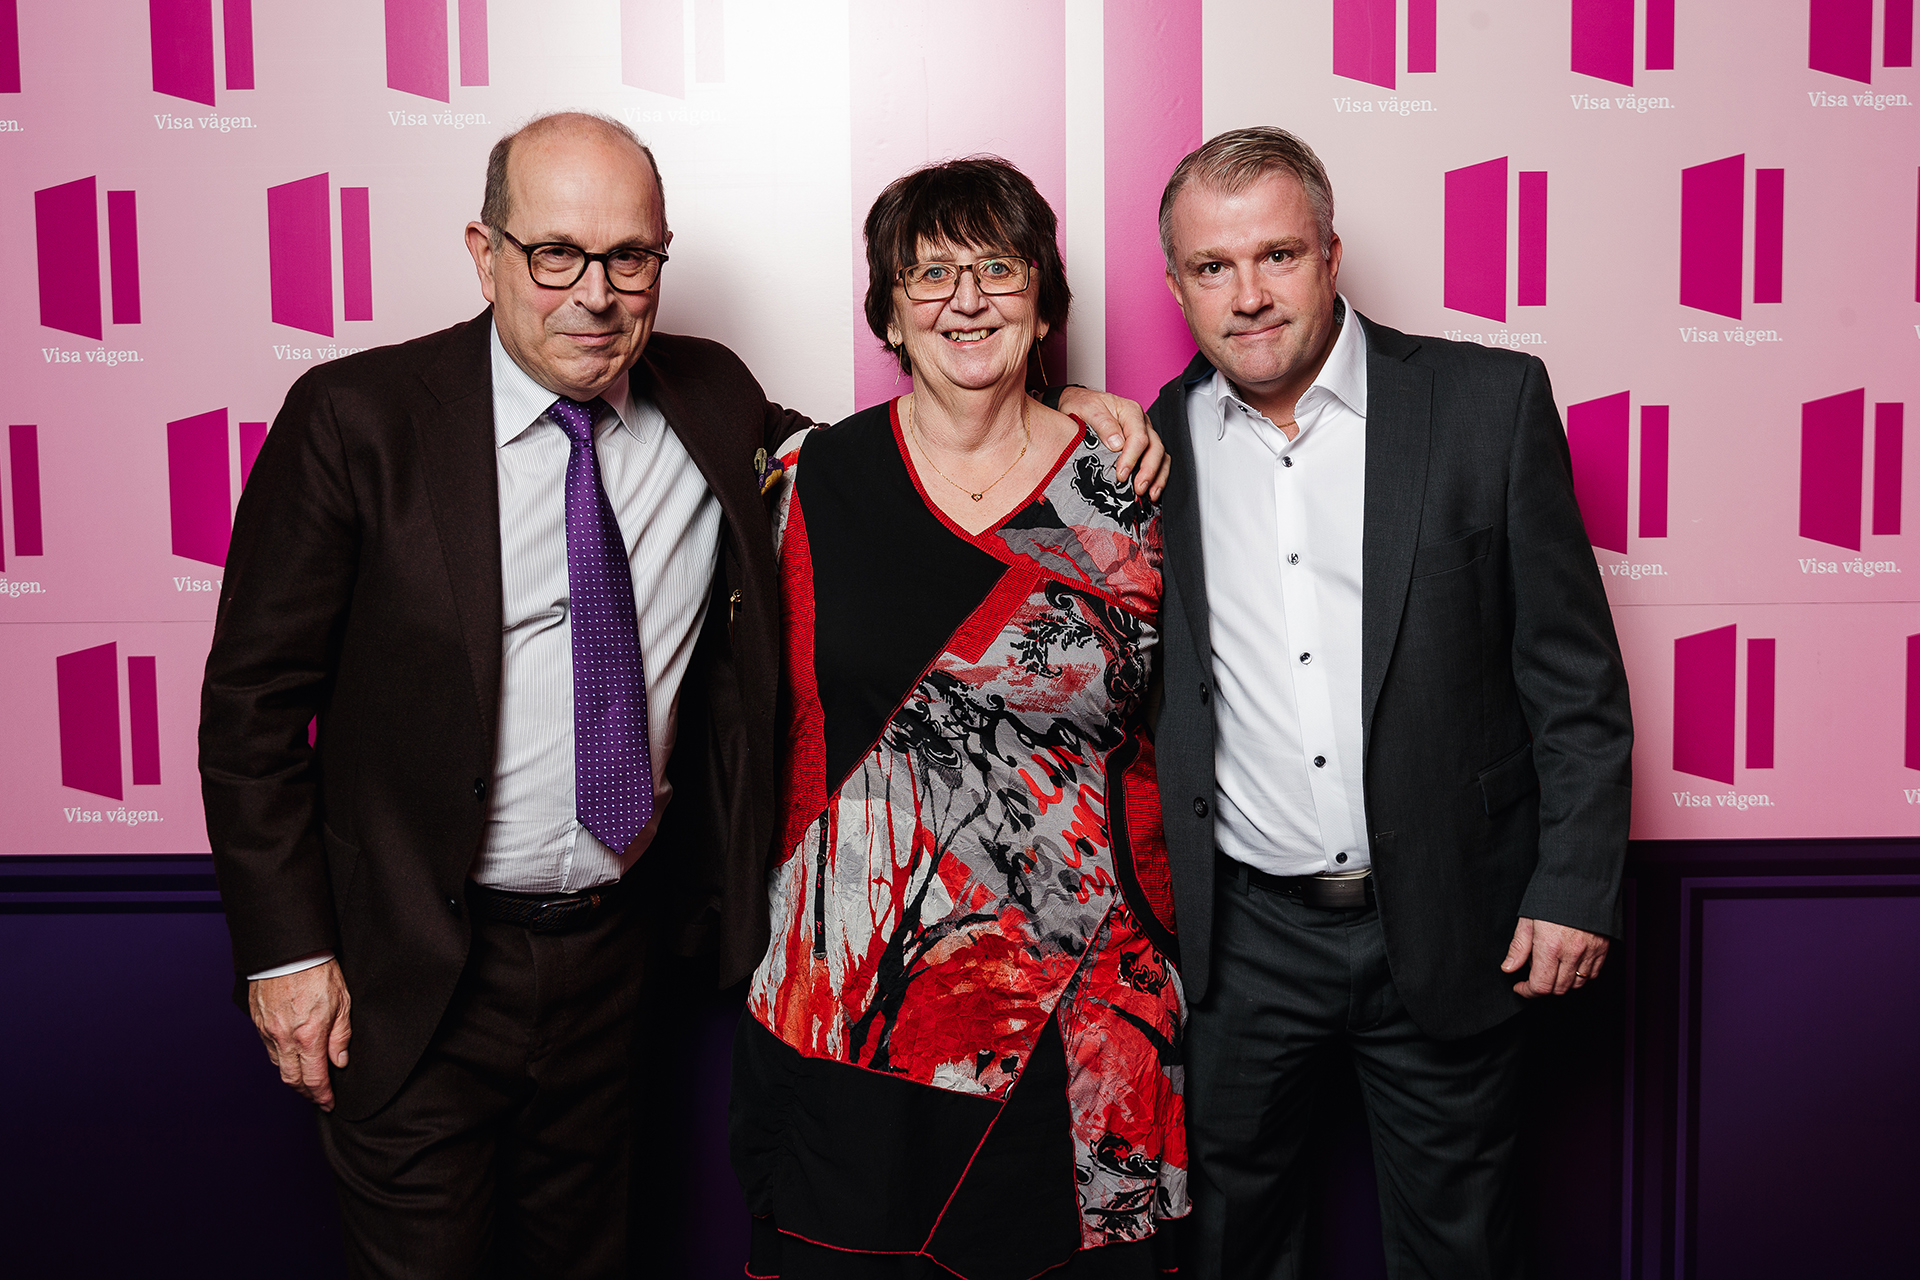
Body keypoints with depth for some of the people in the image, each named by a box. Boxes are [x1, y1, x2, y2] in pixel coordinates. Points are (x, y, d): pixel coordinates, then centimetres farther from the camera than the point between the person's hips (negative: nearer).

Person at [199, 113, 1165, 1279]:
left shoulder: (712, 401, -2)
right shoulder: (358, 419, -13)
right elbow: (255, 699, -8)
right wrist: (288, 948, -11)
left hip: (615, 935, 4)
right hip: (414, 963, -3)